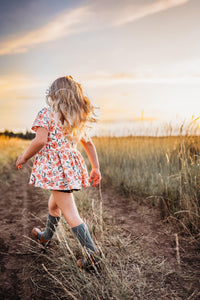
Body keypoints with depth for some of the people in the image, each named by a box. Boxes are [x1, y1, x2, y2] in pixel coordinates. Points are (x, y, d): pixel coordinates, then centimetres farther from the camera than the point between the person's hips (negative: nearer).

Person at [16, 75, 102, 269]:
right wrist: (96, 168, 19)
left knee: (70, 213, -5)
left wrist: (24, 157, -2)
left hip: (54, 166, -8)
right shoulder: (78, 118, 14)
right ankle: (46, 238, 48)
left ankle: (92, 253, -3)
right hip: (72, 164, 8)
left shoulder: (47, 113, -6)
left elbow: (41, 140, -17)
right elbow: (89, 144, 15)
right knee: (53, 204, 27)